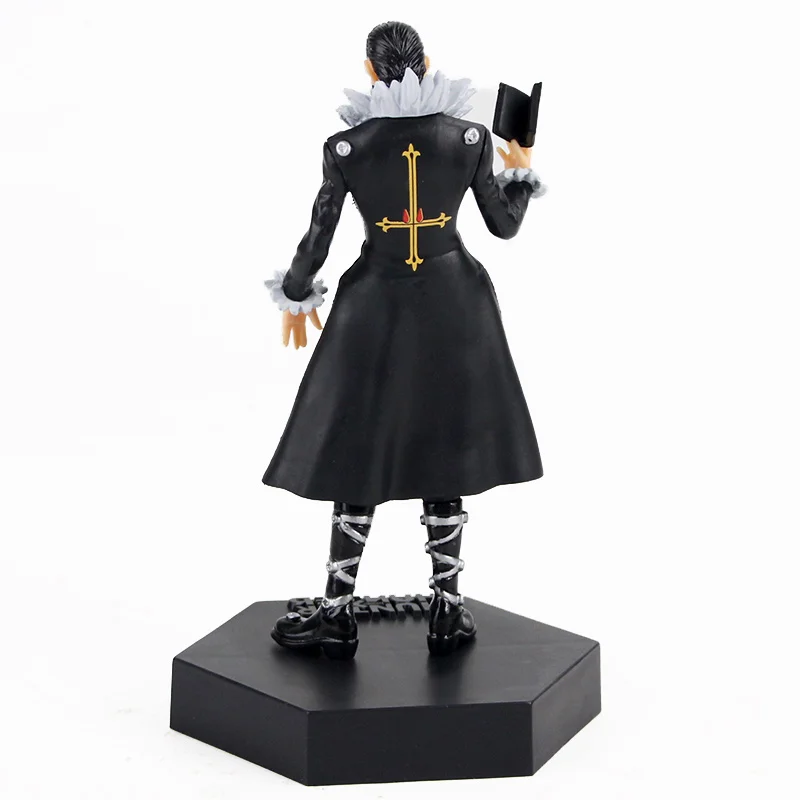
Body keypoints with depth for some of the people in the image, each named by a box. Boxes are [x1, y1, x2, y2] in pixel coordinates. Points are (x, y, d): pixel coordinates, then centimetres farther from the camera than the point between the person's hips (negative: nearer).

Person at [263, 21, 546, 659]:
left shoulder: (346, 147, -8)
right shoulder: (471, 138, -5)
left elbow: (318, 237, -2)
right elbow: (505, 225, 4)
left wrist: (297, 299, 15)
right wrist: (520, 172, 23)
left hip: (374, 308, -1)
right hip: (453, 308, 1)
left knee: (358, 459, 6)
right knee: (445, 453, 10)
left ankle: (338, 616, 10)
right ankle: (448, 612, 15)